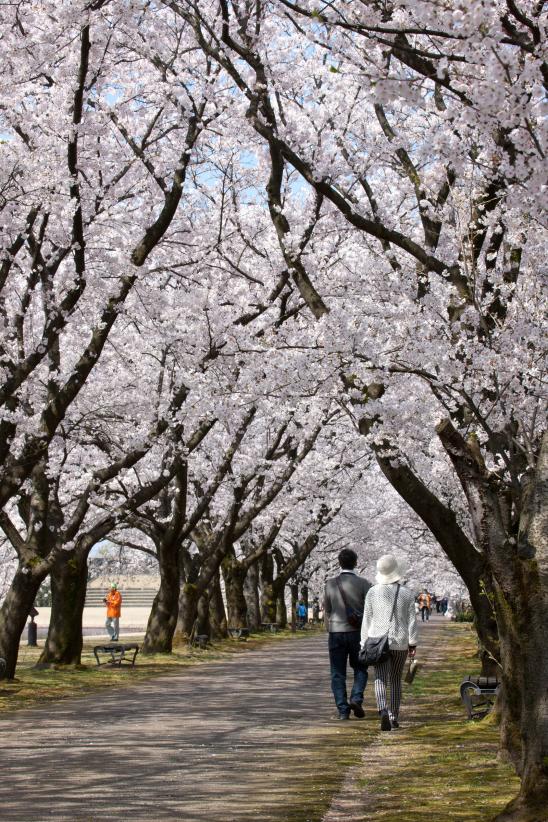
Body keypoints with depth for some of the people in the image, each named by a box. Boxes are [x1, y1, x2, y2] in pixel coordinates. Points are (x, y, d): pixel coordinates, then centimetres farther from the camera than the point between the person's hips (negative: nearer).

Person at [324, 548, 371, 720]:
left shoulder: (330, 584, 2)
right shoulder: (363, 583, -5)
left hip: (336, 632, 1)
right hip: (357, 632, -1)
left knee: (338, 673, 7)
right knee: (360, 669, 15)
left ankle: (343, 710, 1)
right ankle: (356, 699, -6)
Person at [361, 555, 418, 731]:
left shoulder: (373, 592, -3)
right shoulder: (406, 593, -3)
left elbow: (367, 620, 0)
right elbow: (412, 621, -3)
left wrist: (364, 644, 6)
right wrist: (413, 644, 3)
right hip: (400, 643, 1)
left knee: (380, 680, -5)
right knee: (396, 680, 16)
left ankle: (383, 712, -28)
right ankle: (394, 717, 20)